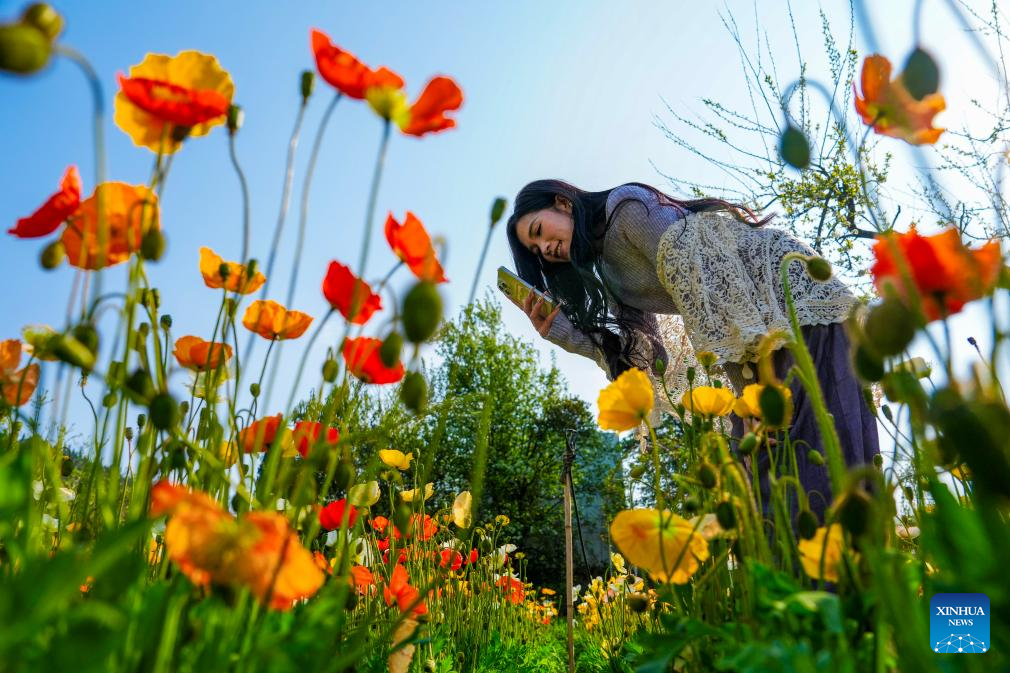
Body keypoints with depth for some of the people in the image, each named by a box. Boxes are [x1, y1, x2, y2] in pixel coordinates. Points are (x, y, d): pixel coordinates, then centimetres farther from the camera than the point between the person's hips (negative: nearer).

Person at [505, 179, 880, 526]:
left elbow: (695, 267, -20)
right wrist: (563, 333, -1)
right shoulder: (610, 269, 15)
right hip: (756, 339, 9)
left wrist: (740, 348, -22)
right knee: (761, 463, 2)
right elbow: (646, 350, 6)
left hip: (793, 297, -9)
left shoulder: (625, 204, -9)